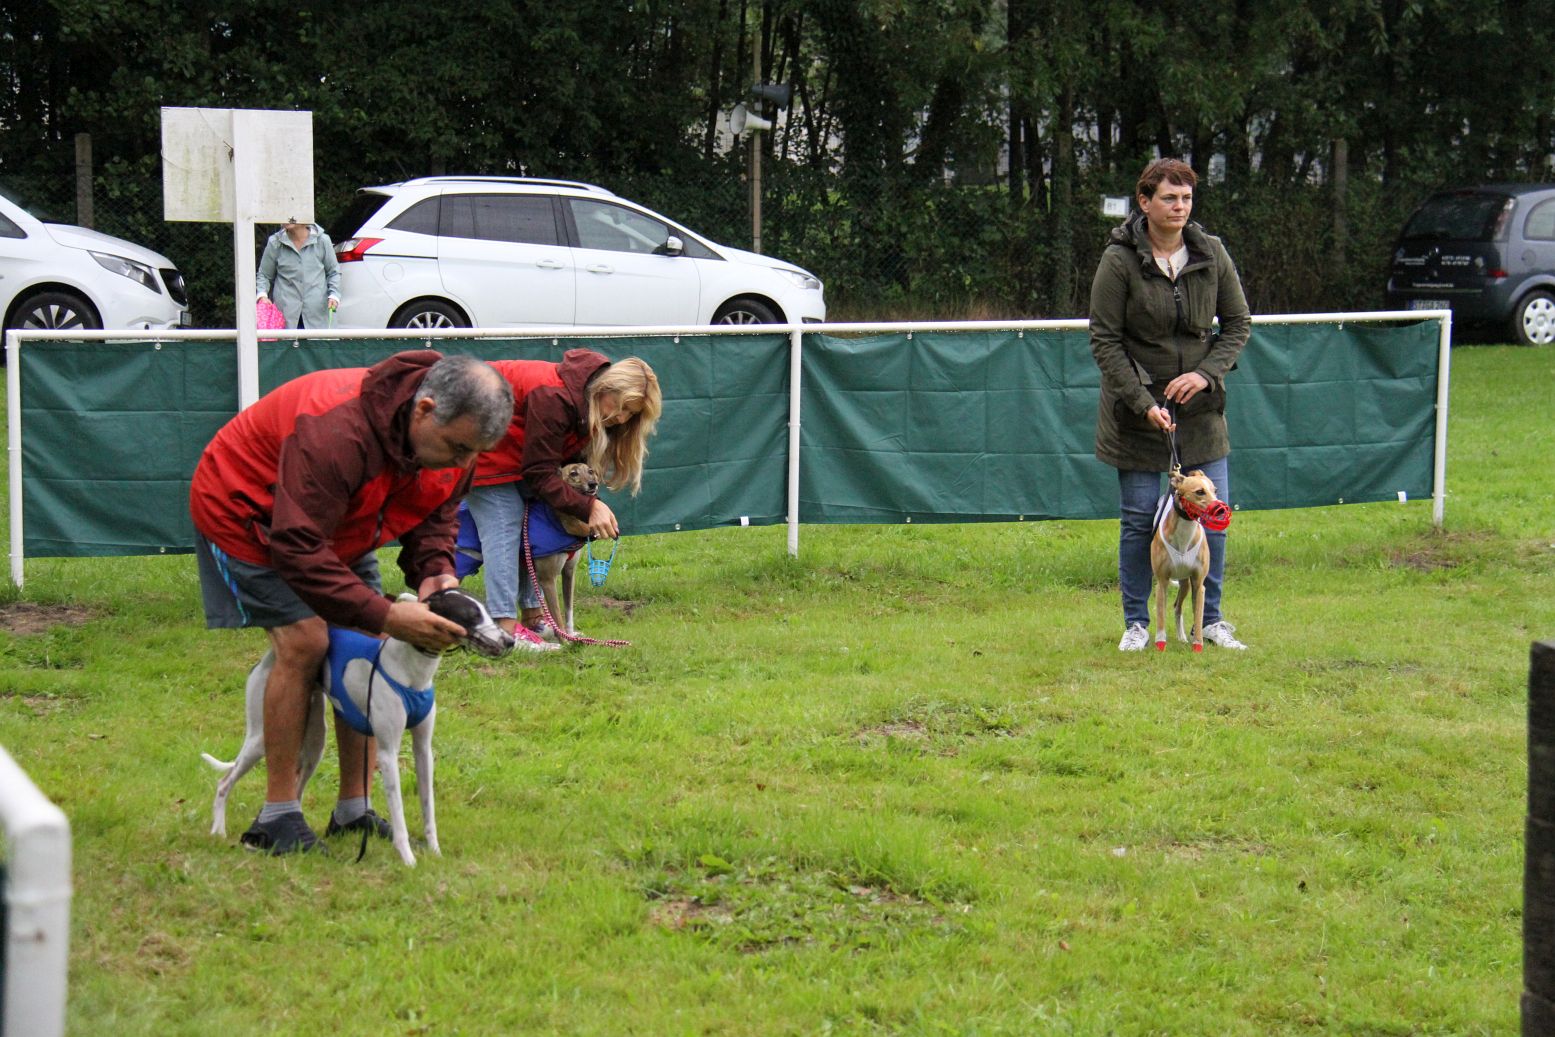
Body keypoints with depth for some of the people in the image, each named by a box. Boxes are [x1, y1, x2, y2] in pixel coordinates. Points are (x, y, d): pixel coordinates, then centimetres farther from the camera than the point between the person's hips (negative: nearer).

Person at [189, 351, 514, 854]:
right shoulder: (337, 431, -42)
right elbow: (298, 548, -42)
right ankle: (278, 817, -11)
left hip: (336, 528, 8)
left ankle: (354, 809, 7)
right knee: (303, 642, -20)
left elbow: (437, 512, 0)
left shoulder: (453, 441, -17)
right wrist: (386, 615, -45)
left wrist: (435, 569, -23)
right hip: (245, 510, -8)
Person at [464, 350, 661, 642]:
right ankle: (507, 628, -24)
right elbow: (540, 474, -31)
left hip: (513, 450, 10)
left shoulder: (584, 402, -6)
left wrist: (588, 509, -15)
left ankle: (532, 617, 4)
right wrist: (589, 507, -34)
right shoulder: (553, 399, -35)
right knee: (503, 528, -18)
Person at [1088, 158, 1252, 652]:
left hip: (1199, 407, 3)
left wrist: (1207, 372, -9)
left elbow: (1238, 323, 7)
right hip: (1135, 410, -3)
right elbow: (1104, 341, -10)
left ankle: (1210, 620, 15)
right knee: (1139, 518, 1)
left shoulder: (1211, 254, -2)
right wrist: (1144, 403, -17)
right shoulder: (1119, 260, -11)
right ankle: (1136, 623, 14)